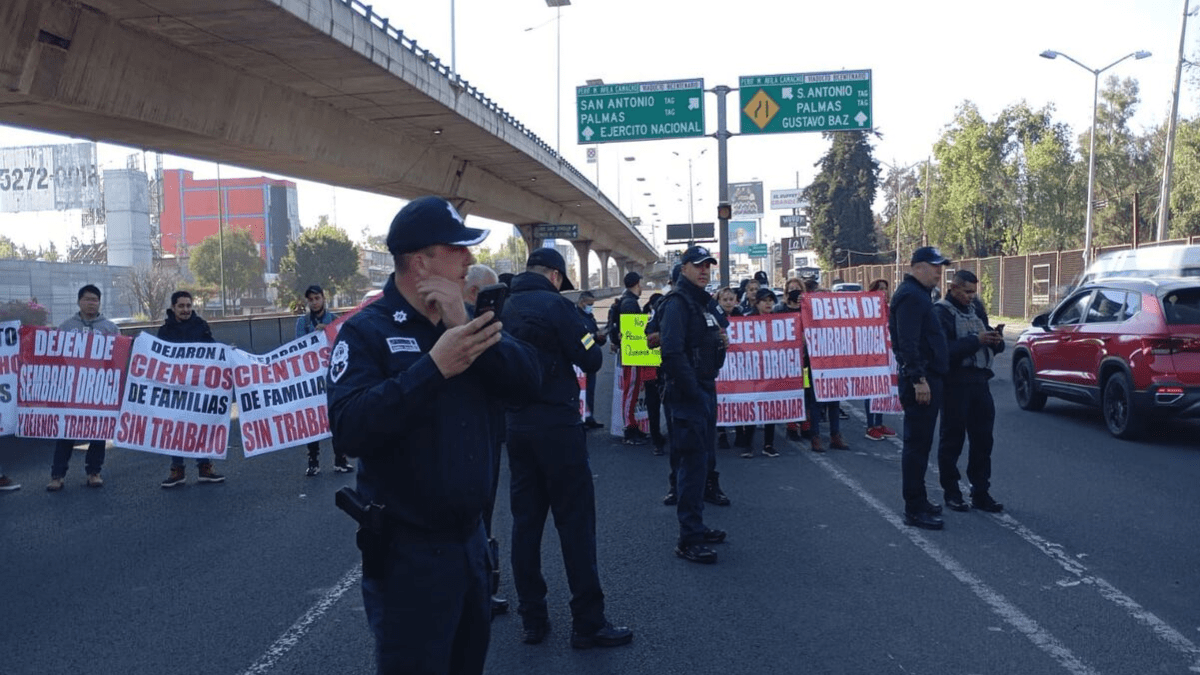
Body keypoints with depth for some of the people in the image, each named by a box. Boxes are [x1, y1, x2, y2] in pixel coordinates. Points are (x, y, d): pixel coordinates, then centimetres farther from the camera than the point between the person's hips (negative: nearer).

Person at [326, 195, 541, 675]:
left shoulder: (464, 323, 8)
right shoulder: (367, 331, -12)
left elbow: (528, 377, -7)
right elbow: (349, 428, -27)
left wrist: (465, 326, -20)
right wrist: (434, 366, -33)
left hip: (470, 536, 7)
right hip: (408, 548, -7)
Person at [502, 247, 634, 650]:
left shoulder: (505, 309, 8)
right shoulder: (554, 304, -11)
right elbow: (591, 360, -9)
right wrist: (584, 335, 9)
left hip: (516, 424, 7)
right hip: (556, 424, -6)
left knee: (526, 520, 10)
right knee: (575, 522, -1)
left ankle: (532, 620, 16)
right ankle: (588, 623, 3)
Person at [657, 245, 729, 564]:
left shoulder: (702, 302, 18)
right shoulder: (677, 303, -13)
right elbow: (673, 351, -23)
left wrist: (720, 343, 3)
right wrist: (692, 391, -22)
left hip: (706, 390, 10)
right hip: (688, 394, -10)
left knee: (705, 461, 16)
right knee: (693, 463, -9)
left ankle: (696, 526, 27)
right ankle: (688, 540, -3)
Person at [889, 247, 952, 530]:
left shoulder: (918, 294, 20)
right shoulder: (910, 296, -15)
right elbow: (908, 343, -23)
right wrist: (918, 379, -26)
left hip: (927, 379, 11)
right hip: (921, 381, -11)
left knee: (920, 443, 16)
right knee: (917, 445, -7)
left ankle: (918, 501, 24)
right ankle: (914, 509, -3)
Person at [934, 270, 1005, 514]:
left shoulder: (977, 308, 14)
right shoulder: (941, 311, -9)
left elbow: (991, 344, 19)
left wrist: (996, 341, -3)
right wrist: (975, 341, -22)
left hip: (979, 381, 7)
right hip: (955, 384, -7)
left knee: (983, 439, 8)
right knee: (952, 439, 3)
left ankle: (981, 493, 17)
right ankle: (951, 493, 14)